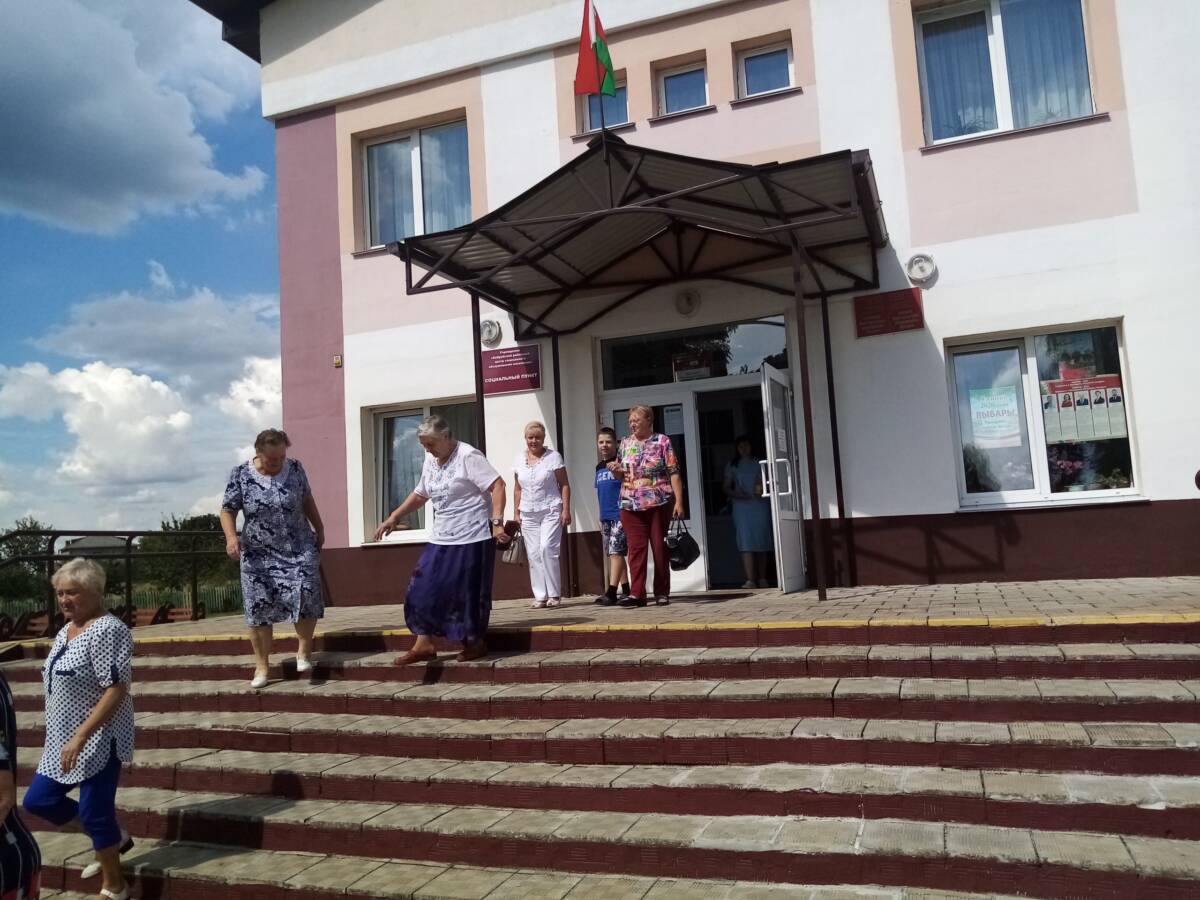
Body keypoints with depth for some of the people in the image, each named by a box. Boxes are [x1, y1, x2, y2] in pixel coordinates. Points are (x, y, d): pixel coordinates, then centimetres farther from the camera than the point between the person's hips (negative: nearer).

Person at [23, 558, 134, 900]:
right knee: (39, 800, 14)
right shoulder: (67, 629, 9)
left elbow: (116, 691, -25)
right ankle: (114, 837, 30)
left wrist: (81, 736, -27)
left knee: (94, 812, -1)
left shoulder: (106, 630, -20)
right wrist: (67, 737, 20)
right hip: (65, 739, 10)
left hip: (98, 740, -10)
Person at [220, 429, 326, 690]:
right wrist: (231, 536, -19)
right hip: (259, 555, 0)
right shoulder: (241, 475, -7)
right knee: (259, 608, 2)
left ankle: (304, 649, 5)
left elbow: (307, 500, 11)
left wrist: (319, 529, 14)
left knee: (306, 596, -16)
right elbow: (228, 510, -3)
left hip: (299, 549, 0)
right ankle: (262, 665, 16)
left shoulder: (295, 468, -3)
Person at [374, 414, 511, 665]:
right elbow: (420, 494, 25)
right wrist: (393, 518, 18)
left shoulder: (468, 456, -13)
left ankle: (475, 643, 17)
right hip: (442, 539, 8)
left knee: (469, 591, -1)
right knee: (424, 587, 3)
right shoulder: (430, 462, 12)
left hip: (472, 538, -8)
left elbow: (497, 486, -19)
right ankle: (424, 644, 11)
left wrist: (497, 522, -27)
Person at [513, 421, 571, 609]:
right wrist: (516, 513, 9)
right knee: (533, 554, 2)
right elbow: (517, 488, 15)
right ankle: (540, 596, 7)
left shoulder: (553, 456, -2)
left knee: (547, 548, -16)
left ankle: (554, 594, -5)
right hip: (528, 514, 4)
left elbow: (564, 485, -2)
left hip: (551, 511, -4)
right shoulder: (520, 459, 10)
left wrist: (566, 510, -9)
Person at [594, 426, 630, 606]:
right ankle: (626, 591, 17)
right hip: (605, 517, 8)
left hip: (620, 515, -8)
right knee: (613, 554, 9)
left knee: (615, 552, -12)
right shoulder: (599, 467, 16)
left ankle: (611, 592, -15)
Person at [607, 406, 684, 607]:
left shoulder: (663, 442, 0)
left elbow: (674, 473, -4)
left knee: (660, 547, 3)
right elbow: (620, 474, 21)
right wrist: (615, 470, -3)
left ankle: (662, 593, 11)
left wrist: (679, 501, -12)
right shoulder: (625, 444, 13)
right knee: (636, 548, -1)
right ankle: (636, 594, -2)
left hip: (659, 503, -3)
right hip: (631, 505, 3)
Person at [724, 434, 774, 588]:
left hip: (760, 505, 1)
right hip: (741, 507, -1)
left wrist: (762, 490, -9)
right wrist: (736, 494, -8)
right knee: (746, 543, -11)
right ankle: (750, 580, -15)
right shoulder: (732, 466, 12)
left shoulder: (759, 463, 11)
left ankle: (762, 578, 13)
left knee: (762, 542, 2)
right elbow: (727, 488, 11)